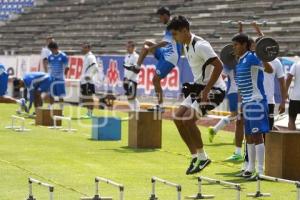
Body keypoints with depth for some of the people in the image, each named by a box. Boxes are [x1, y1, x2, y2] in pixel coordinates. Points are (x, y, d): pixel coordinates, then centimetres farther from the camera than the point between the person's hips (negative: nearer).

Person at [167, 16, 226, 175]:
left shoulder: (200, 45, -20)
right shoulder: (187, 47, 11)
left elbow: (218, 66, -25)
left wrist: (206, 90, -25)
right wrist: (194, 88, 14)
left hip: (214, 89, -10)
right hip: (199, 88, 10)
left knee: (188, 119, -20)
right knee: (178, 118, 4)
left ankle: (202, 157, -6)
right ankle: (195, 156, 11)